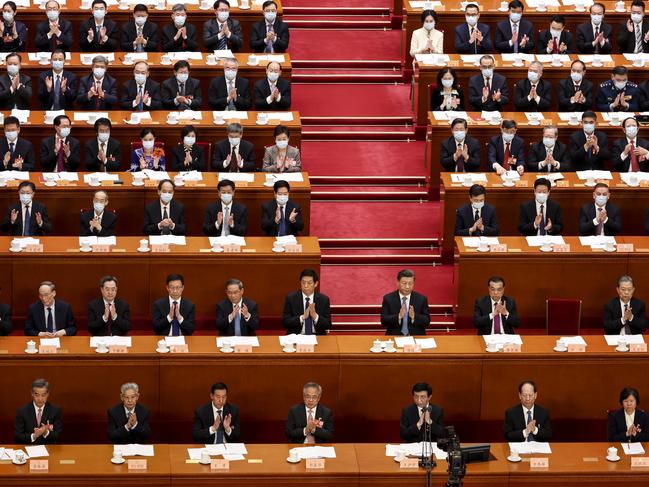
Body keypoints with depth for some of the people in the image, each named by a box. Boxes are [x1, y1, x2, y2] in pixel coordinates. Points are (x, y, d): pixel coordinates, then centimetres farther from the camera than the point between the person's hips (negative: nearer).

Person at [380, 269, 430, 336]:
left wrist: (414, 316, -16)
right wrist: (399, 316, -19)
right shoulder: (388, 298, 5)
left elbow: (427, 321, 3)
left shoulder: (422, 299, 7)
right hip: (394, 338, -1)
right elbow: (383, 321, -3)